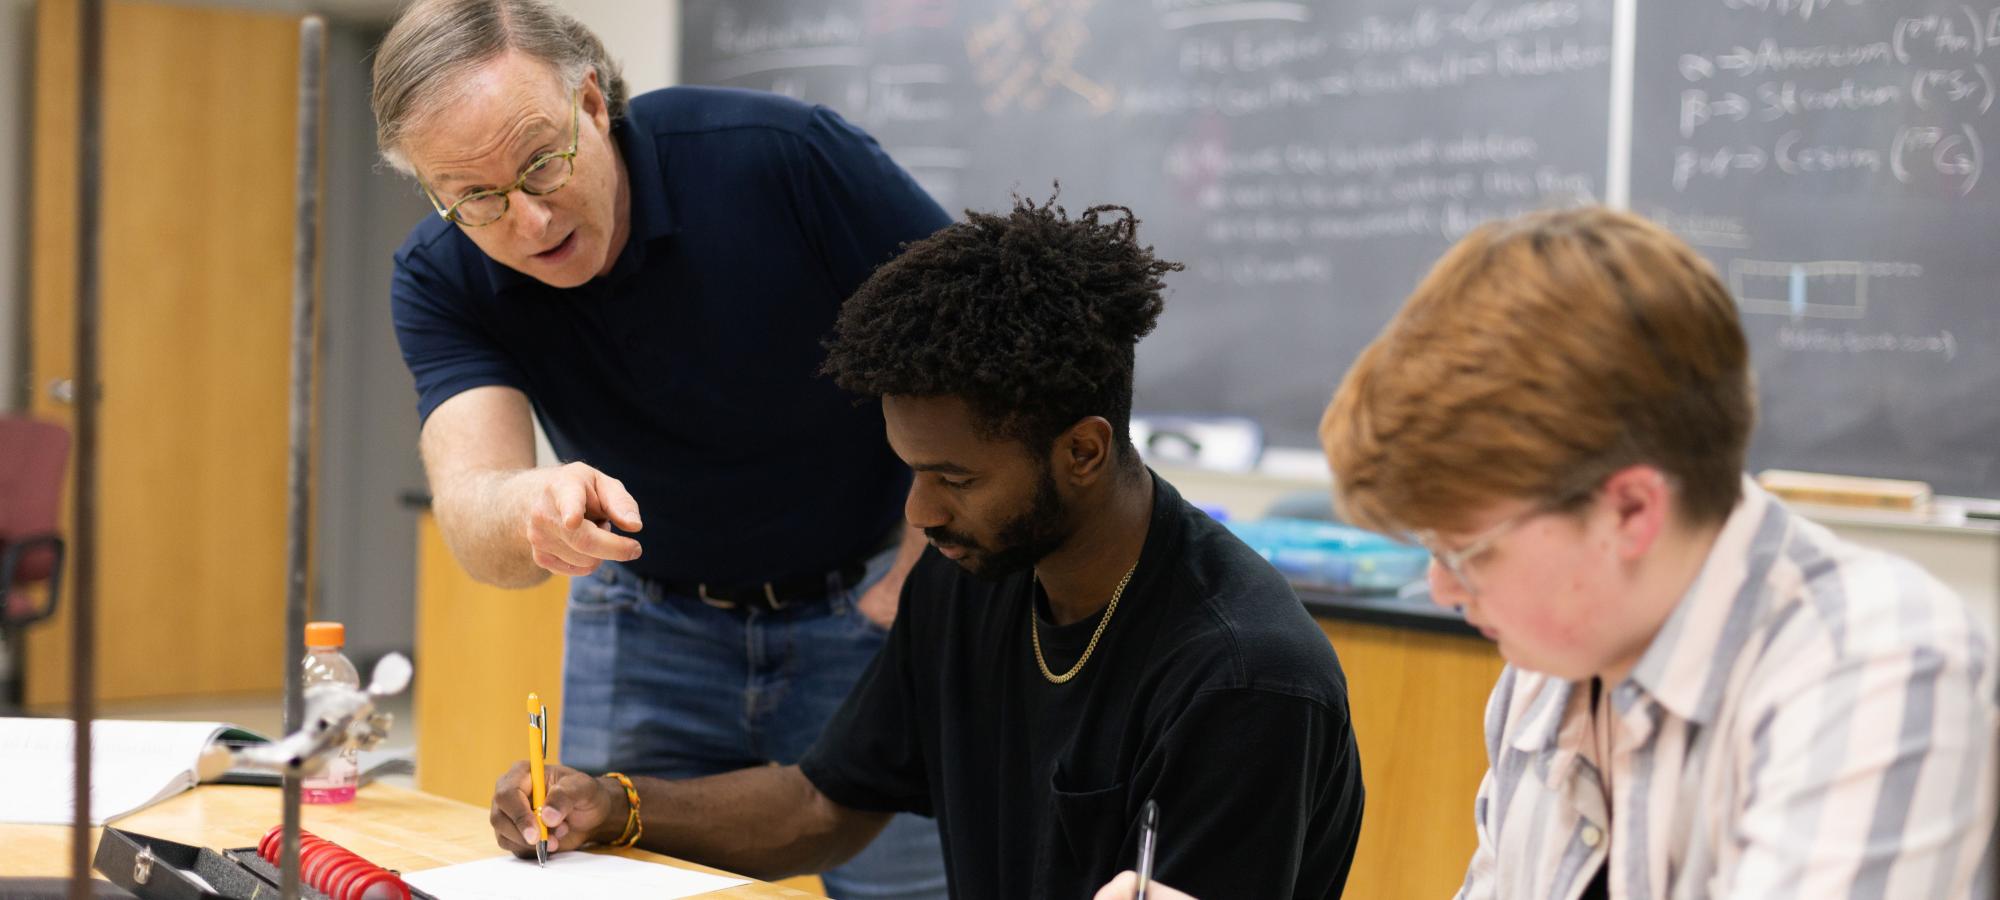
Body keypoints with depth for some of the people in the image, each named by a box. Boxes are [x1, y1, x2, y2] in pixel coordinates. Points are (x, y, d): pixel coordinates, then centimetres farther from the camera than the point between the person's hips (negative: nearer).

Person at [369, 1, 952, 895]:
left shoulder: (785, 156, -26)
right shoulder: (440, 279, -15)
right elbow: (470, 509, -30)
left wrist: (925, 573, -16)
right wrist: (533, 510, -54)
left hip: (864, 603, -2)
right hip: (647, 613, 3)